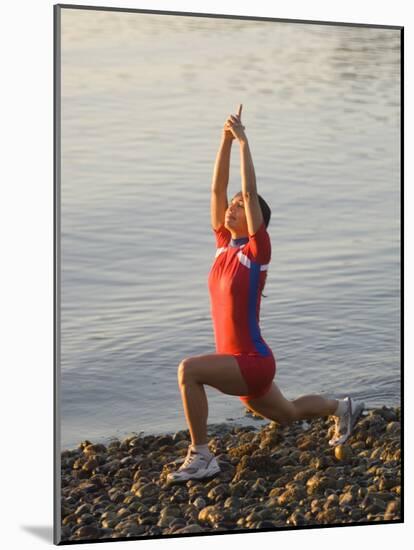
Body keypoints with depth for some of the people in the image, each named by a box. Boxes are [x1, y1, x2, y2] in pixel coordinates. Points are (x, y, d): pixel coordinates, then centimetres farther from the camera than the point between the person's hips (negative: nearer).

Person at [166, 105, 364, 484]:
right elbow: (218, 188, 1)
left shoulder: (257, 249, -13)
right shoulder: (224, 243, 4)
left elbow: (250, 192, -21)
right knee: (287, 415, 28)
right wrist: (226, 139, -2)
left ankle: (201, 458, -21)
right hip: (239, 364, 9)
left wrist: (243, 140, -19)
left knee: (189, 369, -30)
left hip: (254, 363, -9)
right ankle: (342, 409, 53)